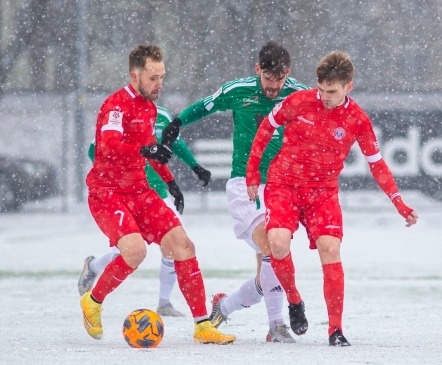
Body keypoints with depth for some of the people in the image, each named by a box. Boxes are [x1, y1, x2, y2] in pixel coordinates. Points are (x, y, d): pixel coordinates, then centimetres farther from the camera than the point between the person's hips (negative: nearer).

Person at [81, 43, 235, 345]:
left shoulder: (149, 106, 10)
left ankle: (203, 326, 2)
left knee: (182, 245, -3)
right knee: (135, 249, -28)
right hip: (107, 194, -8)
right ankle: (93, 302, -1)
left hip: (139, 192, 8)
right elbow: (108, 146, -35)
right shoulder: (117, 105, -17)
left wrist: (169, 180, 26)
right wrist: (144, 150, -49)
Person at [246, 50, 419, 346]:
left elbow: (376, 163, 3)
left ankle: (336, 330, -8)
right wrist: (252, 171, 6)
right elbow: (267, 127, 6)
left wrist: (399, 203, -3)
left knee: (330, 250, -16)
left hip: (323, 191, 1)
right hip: (284, 184, -1)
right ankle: (294, 301, 5)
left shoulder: (358, 120, -7)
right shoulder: (298, 102, -10)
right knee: (278, 242, -24)